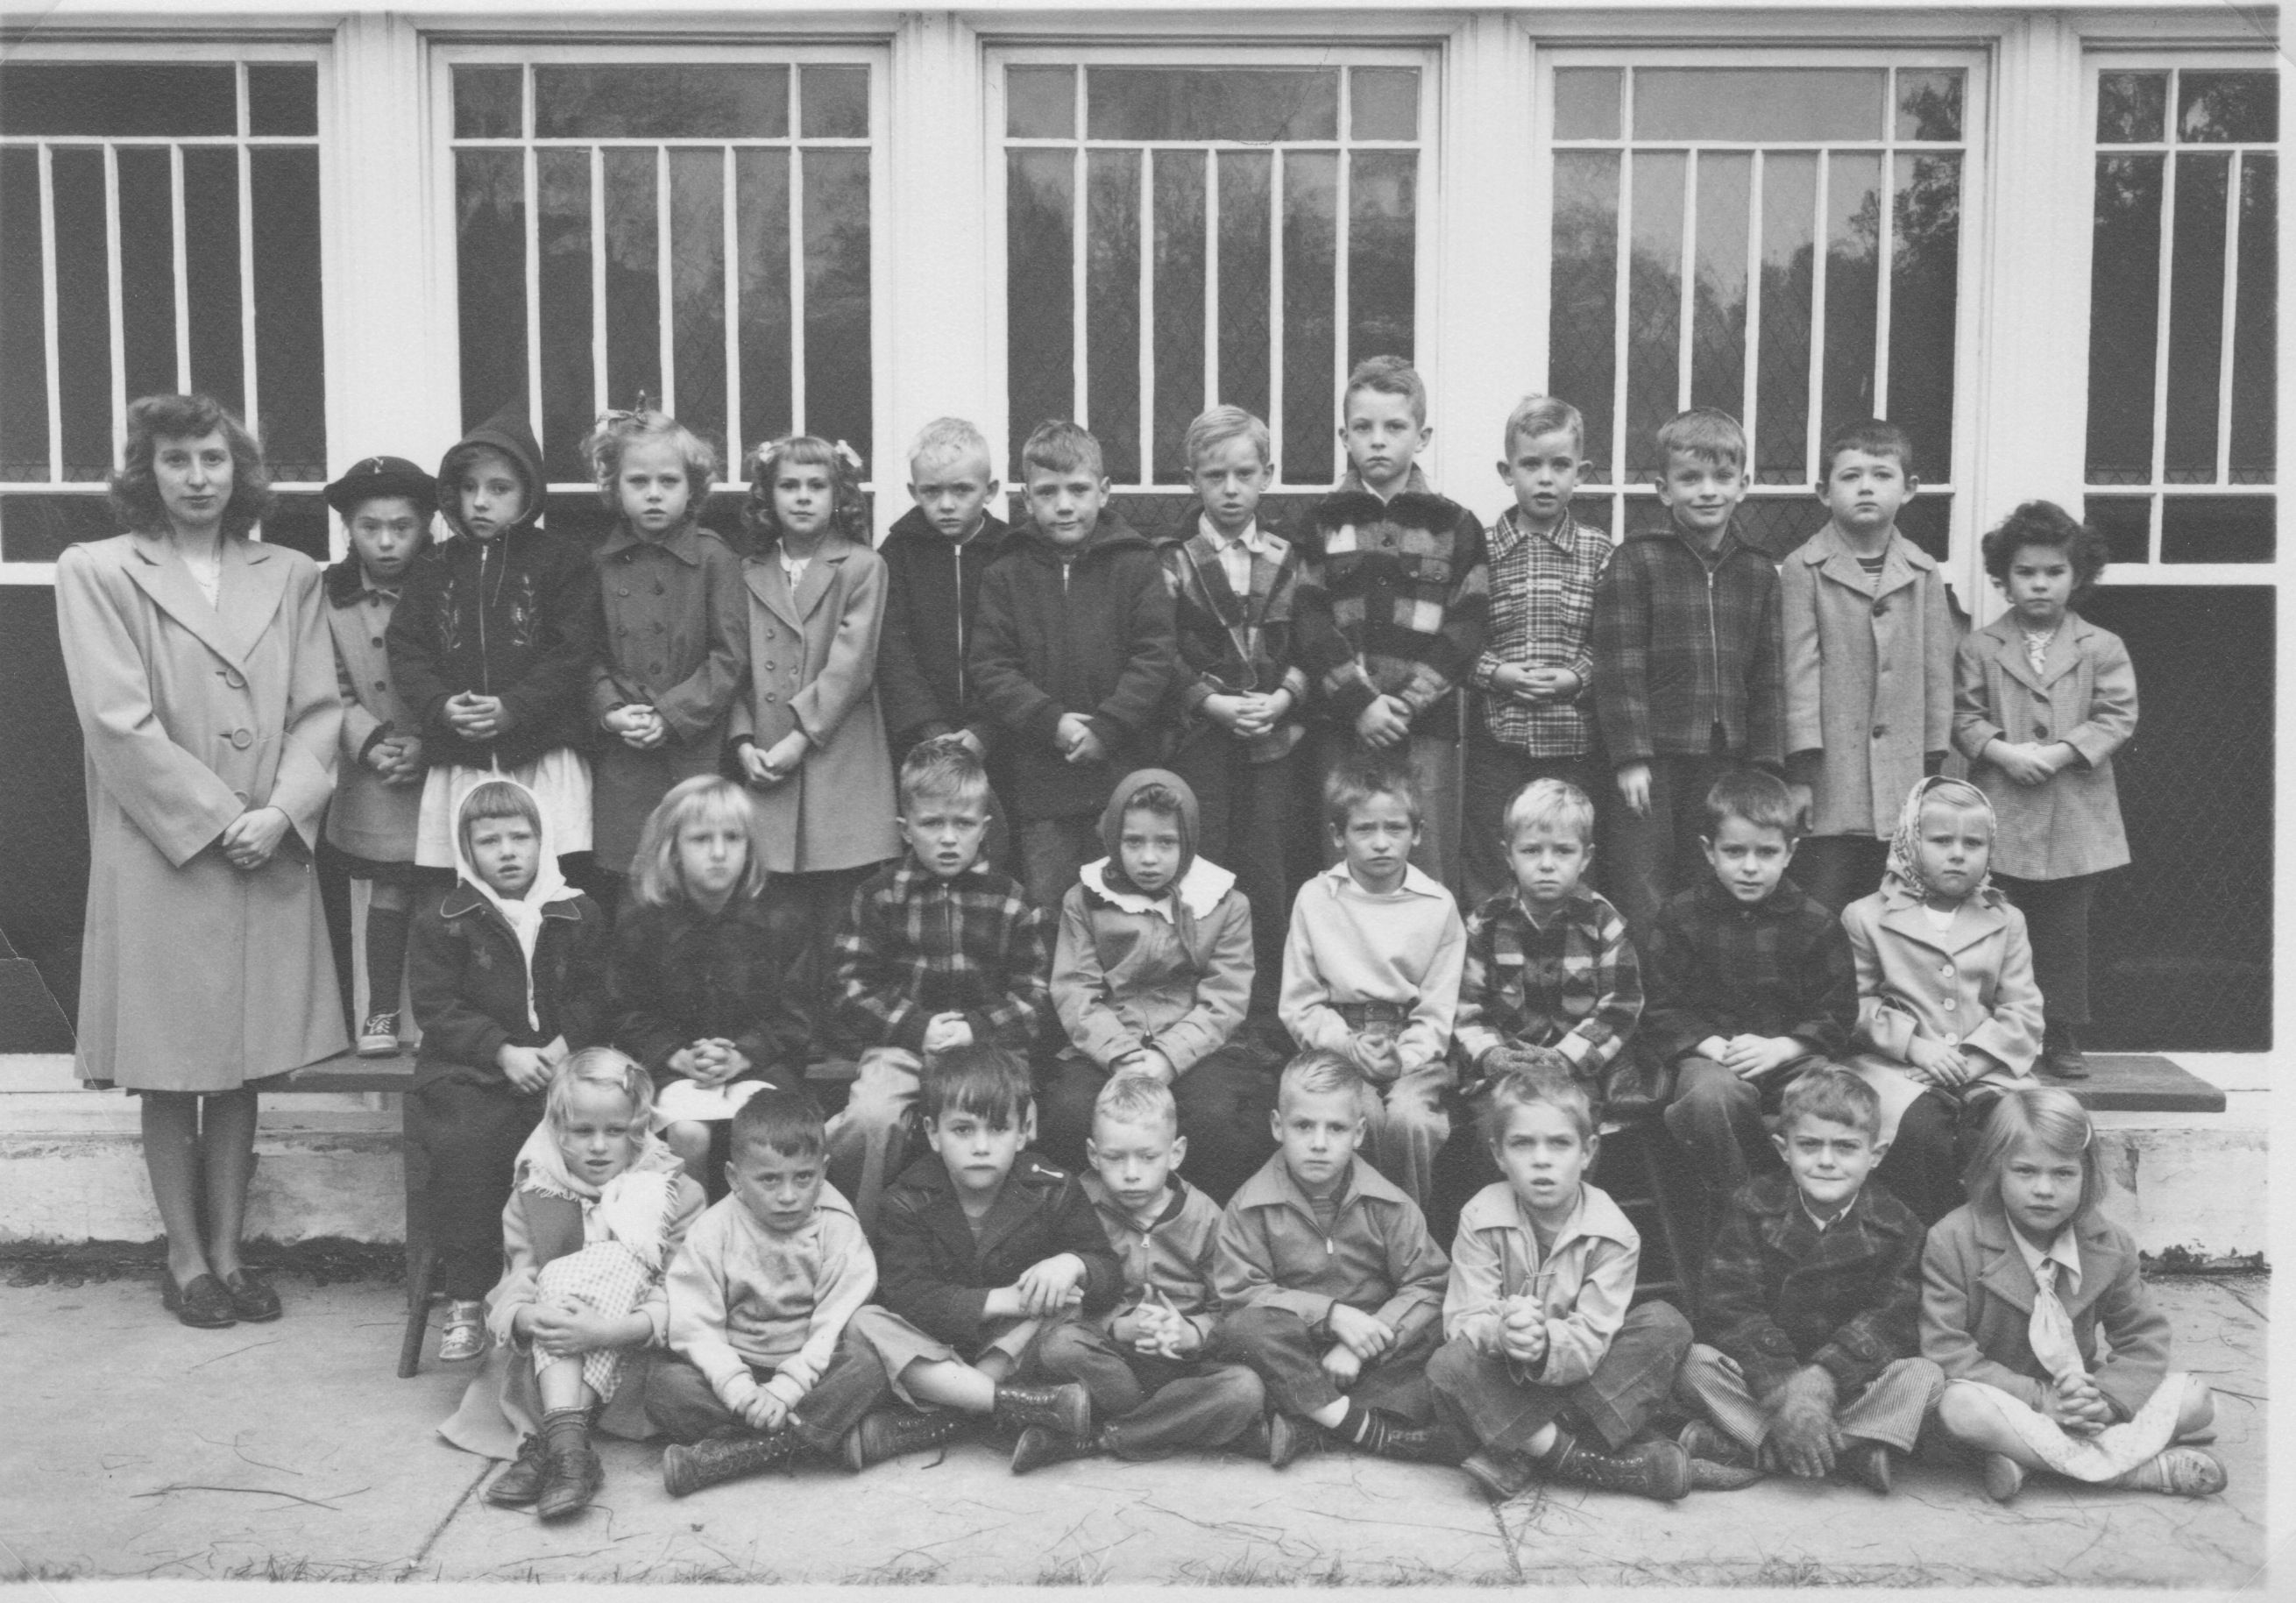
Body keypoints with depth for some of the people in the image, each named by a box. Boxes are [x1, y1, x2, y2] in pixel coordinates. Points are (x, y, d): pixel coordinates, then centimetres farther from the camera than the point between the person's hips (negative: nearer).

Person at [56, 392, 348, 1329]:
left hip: (268, 859, 3)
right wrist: (216, 820, -13)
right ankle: (185, 1258, 18)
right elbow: (117, 722, -9)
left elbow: (319, 712, 4)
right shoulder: (96, 573, -1)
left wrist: (280, 814, -11)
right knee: (170, 1075, 5)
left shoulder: (291, 578, 9)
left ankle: (227, 1251, 20)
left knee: (243, 1071, 9)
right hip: (158, 857, -3)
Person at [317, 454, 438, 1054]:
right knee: (390, 888, -1)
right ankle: (379, 1012, 10)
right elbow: (329, 689, 0)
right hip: (358, 776, 1)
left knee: (398, 888, -2)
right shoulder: (329, 597, 3)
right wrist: (370, 740, -13)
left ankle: (382, 1012, 8)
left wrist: (423, 744, -12)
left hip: (427, 774, -1)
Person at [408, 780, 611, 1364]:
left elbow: (594, 997, 9)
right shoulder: (441, 919, 3)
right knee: (467, 1141, -29)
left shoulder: (578, 915, 10)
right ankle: (465, 1300, -17)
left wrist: (565, 1043, -11)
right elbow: (436, 1006, -2)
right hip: (466, 1070, -1)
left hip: (556, 1067, 1)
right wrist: (503, 1052, -14)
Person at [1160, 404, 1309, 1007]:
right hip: (1197, 733, -2)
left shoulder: (1288, 561, 8)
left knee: (1268, 870, 3)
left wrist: (1283, 697, -10)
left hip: (1275, 732, 2)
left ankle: (1269, 998, 14)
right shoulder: (1173, 562, 1)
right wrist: (1212, 701, -15)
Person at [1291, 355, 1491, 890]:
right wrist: (1359, 702, -12)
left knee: (1429, 874, 0)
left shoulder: (1455, 525, 7)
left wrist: (1408, 702, -11)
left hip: (1427, 728, -1)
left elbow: (1468, 626, -1)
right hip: (1346, 727, 1)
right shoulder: (1324, 524, 8)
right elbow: (1311, 624, 0)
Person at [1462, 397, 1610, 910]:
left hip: (1573, 745, 0)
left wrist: (1578, 677, -14)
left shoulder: (1599, 553, 3)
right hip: (1495, 741, 0)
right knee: (1488, 884, 6)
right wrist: (1494, 673, -13)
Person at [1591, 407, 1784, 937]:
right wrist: (1630, 756, -14)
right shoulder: (1635, 561, -4)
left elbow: (1765, 678, 11)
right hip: (1652, 759, -4)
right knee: (1642, 907, -3)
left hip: (1724, 763, 4)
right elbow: (1619, 667, -9)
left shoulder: (1758, 572, 10)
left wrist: (1765, 767, 5)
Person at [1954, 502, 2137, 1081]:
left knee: (2065, 931, 6)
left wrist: (2062, 752, -14)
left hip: (2076, 815, 1)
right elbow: (1963, 716, 1)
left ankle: (2062, 1039, 15)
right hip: (2001, 813, 0)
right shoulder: (1979, 648, 4)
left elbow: (2118, 716, -2)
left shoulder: (2102, 647, 5)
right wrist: (2002, 751, -16)